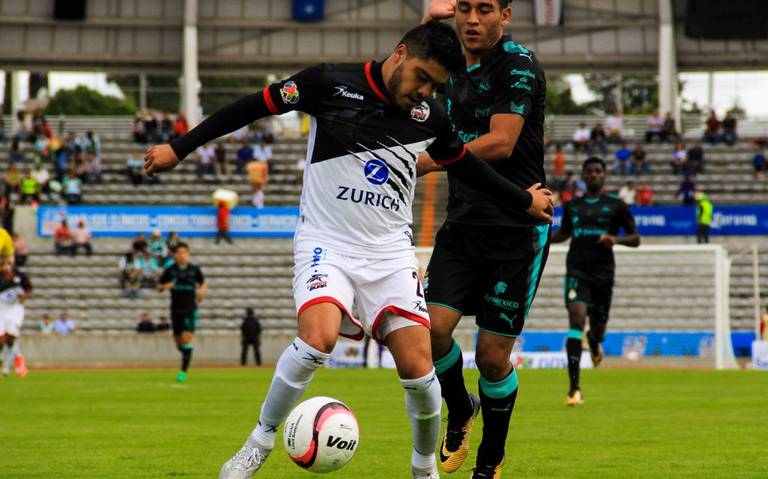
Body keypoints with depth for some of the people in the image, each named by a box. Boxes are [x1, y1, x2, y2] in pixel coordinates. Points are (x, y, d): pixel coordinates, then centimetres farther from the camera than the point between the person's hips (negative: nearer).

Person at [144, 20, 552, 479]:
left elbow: (463, 162, 23)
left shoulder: (431, 117, 3)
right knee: (317, 338, -30)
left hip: (391, 252, 3)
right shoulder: (331, 83, -9)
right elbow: (252, 107, -2)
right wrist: (179, 148, -2)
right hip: (327, 244, -3)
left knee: (417, 367, -11)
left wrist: (523, 199, 32)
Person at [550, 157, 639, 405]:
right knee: (576, 319, -19)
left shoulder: (615, 205, 5)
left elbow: (635, 239, 6)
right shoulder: (572, 206, 13)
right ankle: (574, 388, -22)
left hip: (603, 272, 0)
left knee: (597, 327, 7)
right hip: (577, 270, 0)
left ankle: (594, 343, 51)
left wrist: (616, 239, -14)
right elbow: (564, 233, 29)